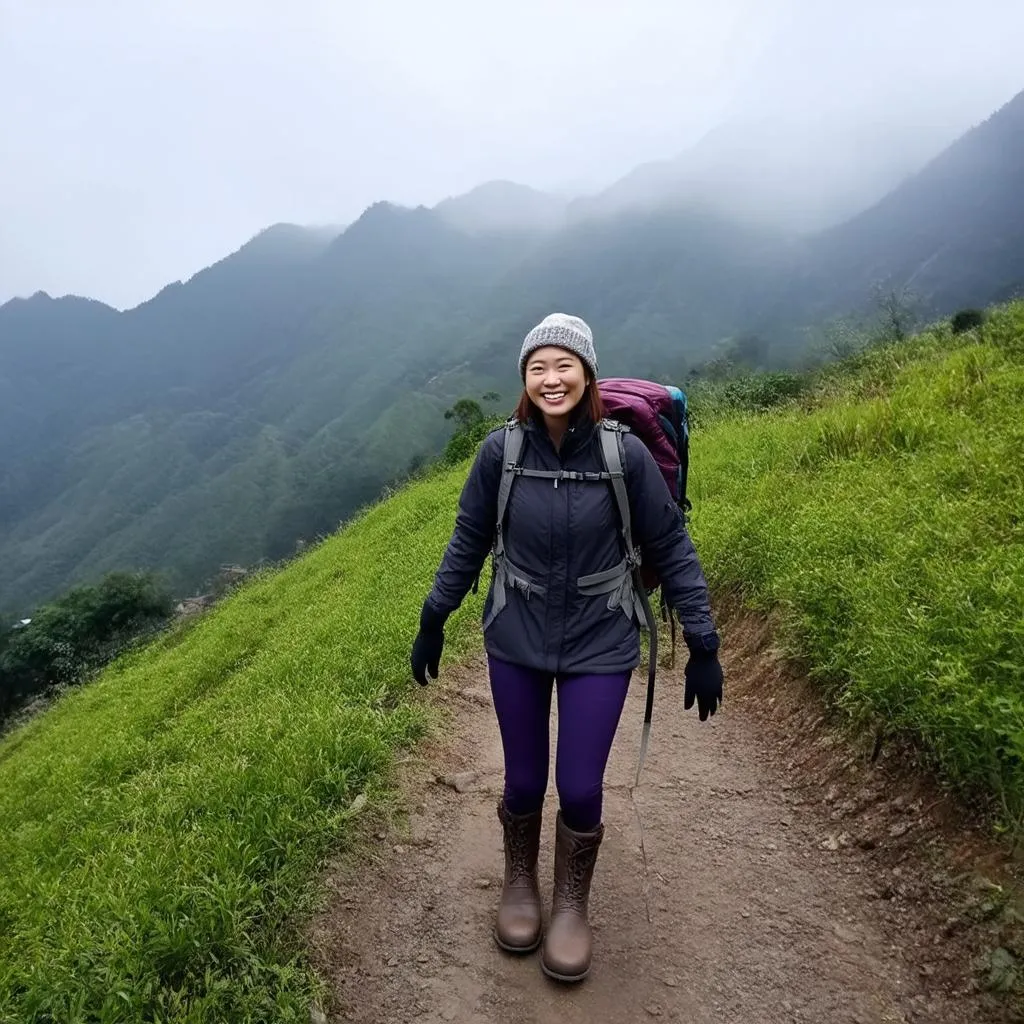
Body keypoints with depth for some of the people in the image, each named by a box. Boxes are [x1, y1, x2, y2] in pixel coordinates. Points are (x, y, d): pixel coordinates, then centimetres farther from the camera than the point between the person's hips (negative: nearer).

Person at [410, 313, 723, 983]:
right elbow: (468, 543, 2)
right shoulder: (501, 451, -11)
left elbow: (672, 549, -5)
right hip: (516, 642, 1)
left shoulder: (625, 454, -14)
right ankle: (520, 882, 46)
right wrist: (433, 623, 8)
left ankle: (572, 905, 36)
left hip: (600, 646, -1)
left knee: (581, 790, 3)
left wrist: (703, 645, -5)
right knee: (524, 782, 13)